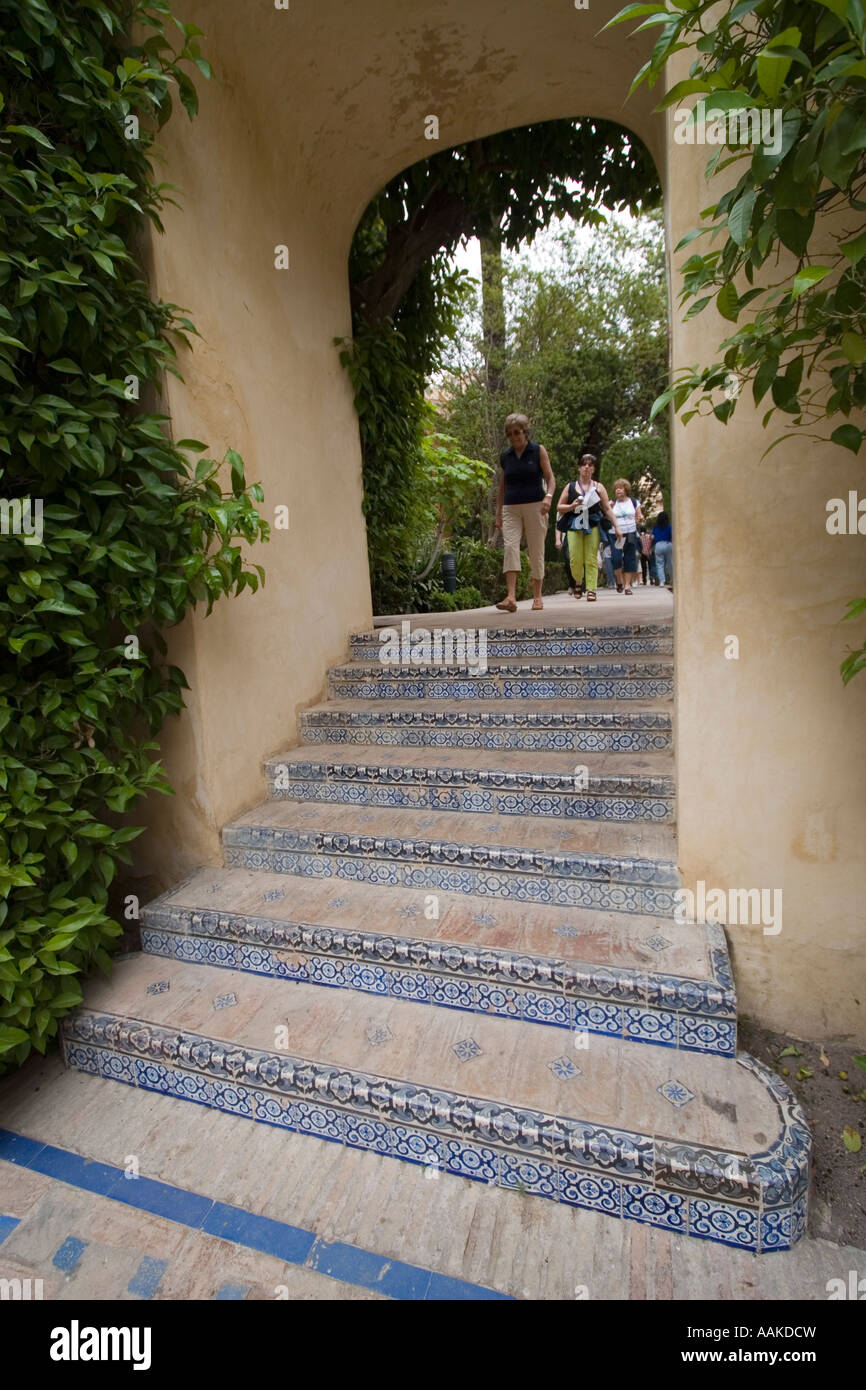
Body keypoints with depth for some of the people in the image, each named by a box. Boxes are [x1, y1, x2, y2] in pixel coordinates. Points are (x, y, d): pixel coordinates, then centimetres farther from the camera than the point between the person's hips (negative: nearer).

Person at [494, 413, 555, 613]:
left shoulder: (538, 451, 4)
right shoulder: (505, 456, 12)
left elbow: (550, 478, 1)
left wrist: (548, 496, -19)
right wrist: (498, 513, 13)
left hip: (535, 506, -2)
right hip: (511, 508, 2)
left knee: (536, 551, 0)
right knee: (510, 546, -17)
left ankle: (537, 596, 12)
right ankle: (511, 597, -25)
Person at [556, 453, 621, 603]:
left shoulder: (598, 487, 12)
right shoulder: (570, 487, 12)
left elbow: (608, 508, 10)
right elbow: (559, 507, 12)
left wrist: (616, 526, 2)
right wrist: (572, 506, -7)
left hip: (593, 526, 0)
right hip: (574, 526, 0)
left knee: (591, 559, -6)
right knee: (575, 559, -6)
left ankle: (591, 589, -3)